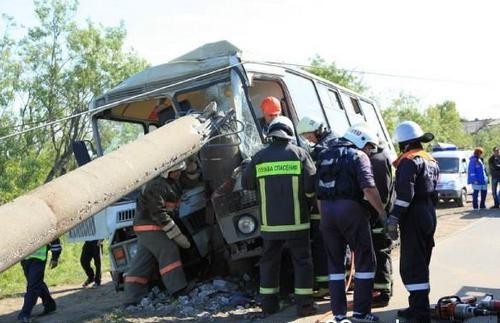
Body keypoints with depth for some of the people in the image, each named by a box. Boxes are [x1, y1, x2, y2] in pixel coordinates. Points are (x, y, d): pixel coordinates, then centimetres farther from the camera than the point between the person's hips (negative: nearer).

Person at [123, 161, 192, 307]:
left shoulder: (171, 183, 10)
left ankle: (132, 300, 9)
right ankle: (178, 290, -23)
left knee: (142, 262, 8)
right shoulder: (156, 186, -20)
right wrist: (178, 236, -24)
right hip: (149, 227, -10)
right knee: (169, 251, -19)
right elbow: (159, 214, -24)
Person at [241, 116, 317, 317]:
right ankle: (304, 304, 6)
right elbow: (311, 186, -10)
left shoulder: (260, 157, 1)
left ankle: (269, 303, 20)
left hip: (270, 222, 2)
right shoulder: (299, 154, -4)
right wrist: (302, 194, 10)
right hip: (296, 220, -2)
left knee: (269, 261, 14)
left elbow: (246, 183, 9)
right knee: (301, 261, 7)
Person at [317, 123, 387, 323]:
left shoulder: (325, 156, 17)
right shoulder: (358, 156, -3)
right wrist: (383, 213, -8)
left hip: (327, 211, 6)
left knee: (335, 263, 14)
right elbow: (369, 189, -15)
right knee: (364, 261, 7)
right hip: (350, 210, -6)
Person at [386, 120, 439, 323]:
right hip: (429, 215, 10)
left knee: (411, 266, -7)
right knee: (421, 264, 17)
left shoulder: (409, 161, -13)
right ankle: (418, 306, 26)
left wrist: (394, 219, -23)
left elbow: (405, 194, -23)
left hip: (414, 216, -10)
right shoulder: (431, 161, 17)